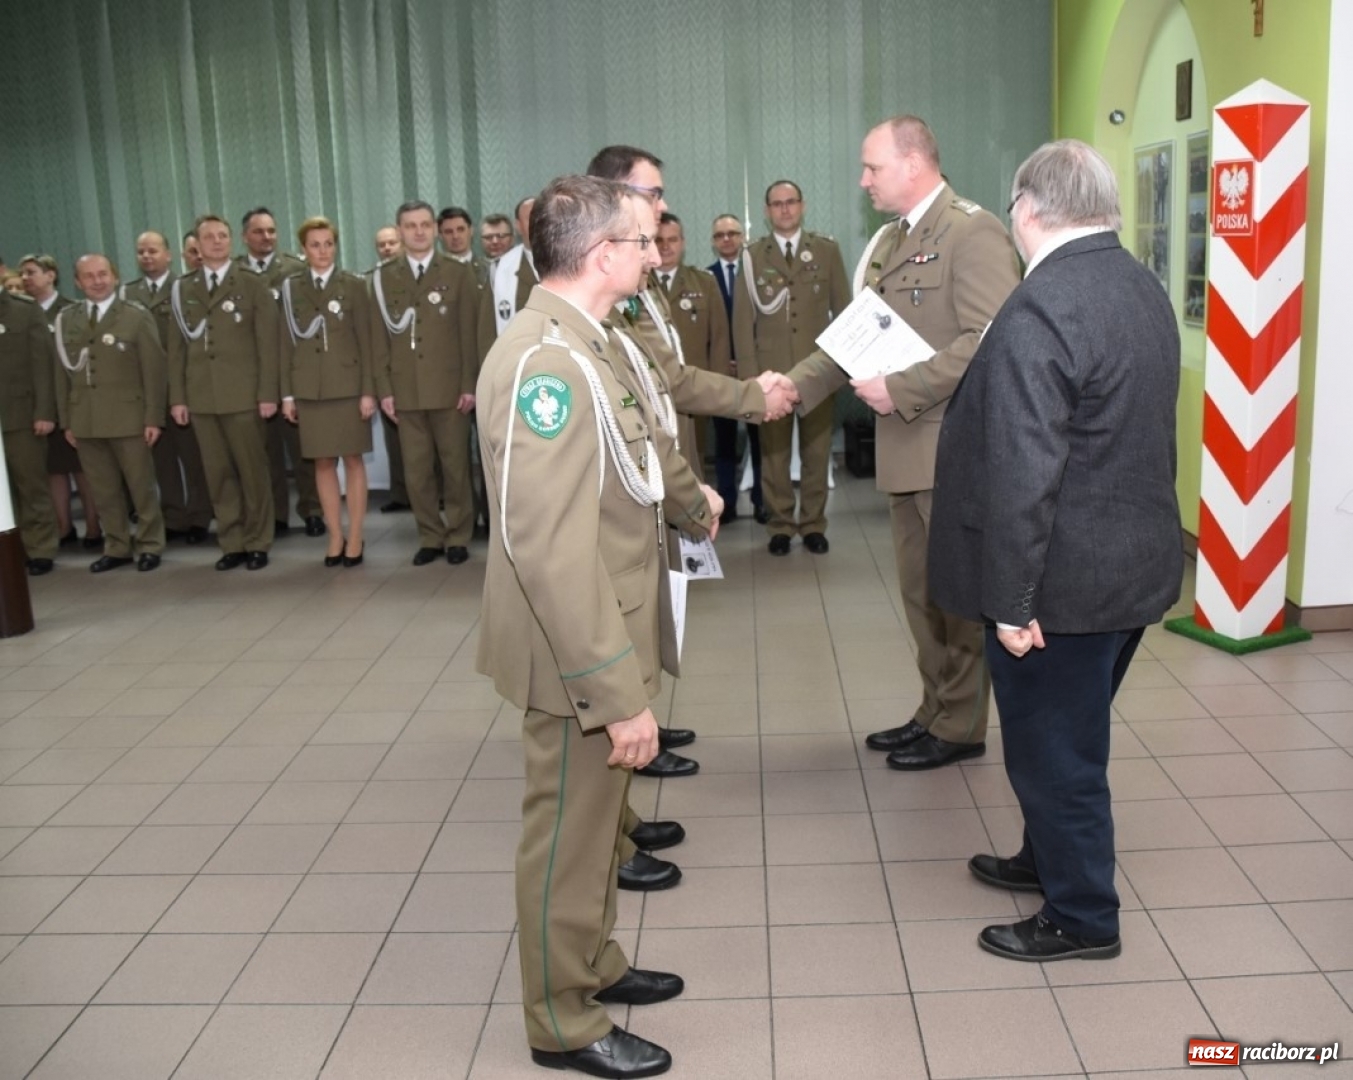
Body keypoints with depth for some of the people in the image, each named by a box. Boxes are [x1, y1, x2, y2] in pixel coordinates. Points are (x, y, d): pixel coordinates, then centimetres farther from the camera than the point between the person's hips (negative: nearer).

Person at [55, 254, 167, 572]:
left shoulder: (137, 317, -1)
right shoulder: (67, 320, 9)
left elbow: (153, 370, -4)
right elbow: (63, 372, 10)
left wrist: (153, 417, -9)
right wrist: (66, 420, 7)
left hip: (128, 419, -3)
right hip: (85, 421, 3)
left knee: (141, 486, 5)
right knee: (104, 491, 9)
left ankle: (150, 546, 17)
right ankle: (117, 548, 20)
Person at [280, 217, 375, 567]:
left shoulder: (354, 285, 2)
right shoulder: (291, 288, 7)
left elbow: (366, 341, -1)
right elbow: (287, 344, 6)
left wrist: (368, 391, -7)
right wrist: (287, 393, 2)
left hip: (347, 386, -2)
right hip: (309, 388, 2)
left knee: (353, 460, 3)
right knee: (322, 463, 5)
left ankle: (355, 537, 9)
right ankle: (335, 536, 13)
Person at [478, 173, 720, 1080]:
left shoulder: (596, 341, 5)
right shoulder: (544, 360, -27)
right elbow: (550, 549, -31)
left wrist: (693, 499, 40)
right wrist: (617, 691, -29)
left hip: (616, 632, 9)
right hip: (580, 655, -9)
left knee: (600, 817, 24)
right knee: (569, 834, 9)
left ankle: (595, 964, 45)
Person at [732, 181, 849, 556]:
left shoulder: (827, 250, 7)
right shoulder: (753, 255, 5)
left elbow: (843, 309, 9)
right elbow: (743, 318, 3)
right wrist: (748, 372, -3)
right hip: (770, 368, 0)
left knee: (816, 451, 5)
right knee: (774, 451, 3)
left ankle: (813, 525, 15)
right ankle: (780, 526, 13)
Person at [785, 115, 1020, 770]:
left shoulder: (973, 233, -12)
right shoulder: (890, 241, 16)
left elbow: (988, 339, -21)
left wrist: (899, 390, -21)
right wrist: (792, 388, 4)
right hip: (908, 448, 8)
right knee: (921, 592, 15)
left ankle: (961, 727, 17)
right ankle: (935, 712, 28)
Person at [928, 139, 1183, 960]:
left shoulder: (1040, 310, -23)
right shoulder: (1144, 288, 7)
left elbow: (1023, 471, -27)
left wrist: (1012, 600, -21)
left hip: (1065, 578, -9)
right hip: (1135, 559, 9)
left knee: (1054, 747, 7)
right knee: (1073, 733, 24)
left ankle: (1083, 918, 22)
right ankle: (1050, 859, 42)